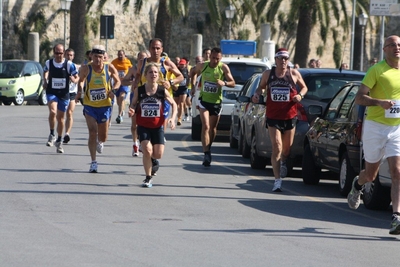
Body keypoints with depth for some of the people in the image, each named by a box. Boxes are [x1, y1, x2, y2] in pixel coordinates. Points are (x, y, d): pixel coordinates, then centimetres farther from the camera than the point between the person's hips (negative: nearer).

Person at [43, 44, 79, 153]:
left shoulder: (69, 64, -8)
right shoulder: (48, 63, -1)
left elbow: (77, 78, -3)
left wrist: (74, 79, -25)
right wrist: (45, 81, 8)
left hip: (64, 94, 0)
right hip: (51, 92, 0)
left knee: (61, 117, 9)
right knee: (52, 112, -25)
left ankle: (59, 141, 25)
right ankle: (52, 135, -6)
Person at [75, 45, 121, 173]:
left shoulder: (109, 68, -7)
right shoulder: (86, 68, -9)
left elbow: (117, 81, 6)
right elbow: (81, 81, 9)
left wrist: (113, 90, -14)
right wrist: (79, 91, -10)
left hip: (104, 105, 1)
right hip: (90, 105, -1)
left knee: (103, 136, 12)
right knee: (92, 133, -15)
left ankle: (100, 142, 51)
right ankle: (93, 162, -10)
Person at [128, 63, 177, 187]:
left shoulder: (162, 90, -7)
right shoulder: (139, 90, -7)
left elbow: (173, 104, 5)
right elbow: (133, 105, 5)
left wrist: (173, 118, -8)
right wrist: (132, 111, -17)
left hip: (157, 127, 1)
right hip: (143, 126, -1)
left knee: (158, 154, -3)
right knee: (147, 150, -17)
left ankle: (152, 159, 36)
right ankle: (148, 177, 1)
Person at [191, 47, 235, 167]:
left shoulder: (224, 68, -8)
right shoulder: (202, 66, -5)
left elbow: (233, 83, -6)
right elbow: (193, 73, 16)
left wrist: (224, 83, -26)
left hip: (216, 102, 1)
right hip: (204, 100, -1)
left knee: (213, 128, 14)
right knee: (205, 126, -16)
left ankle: (208, 149, 36)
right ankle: (207, 154, -23)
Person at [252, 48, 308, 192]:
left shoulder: (294, 73, 1)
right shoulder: (268, 74, 3)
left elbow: (304, 87, 12)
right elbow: (261, 86, 17)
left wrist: (300, 95, -8)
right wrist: (257, 94, -4)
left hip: (290, 116, 1)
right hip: (273, 117, -1)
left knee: (287, 148, 14)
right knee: (277, 148, -11)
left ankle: (282, 162, 50)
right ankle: (277, 181, -11)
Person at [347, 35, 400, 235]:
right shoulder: (377, 70, -6)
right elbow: (359, 98, -12)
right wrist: (379, 102, -27)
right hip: (375, 126, -2)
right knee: (371, 174, 11)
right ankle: (357, 184, 47)